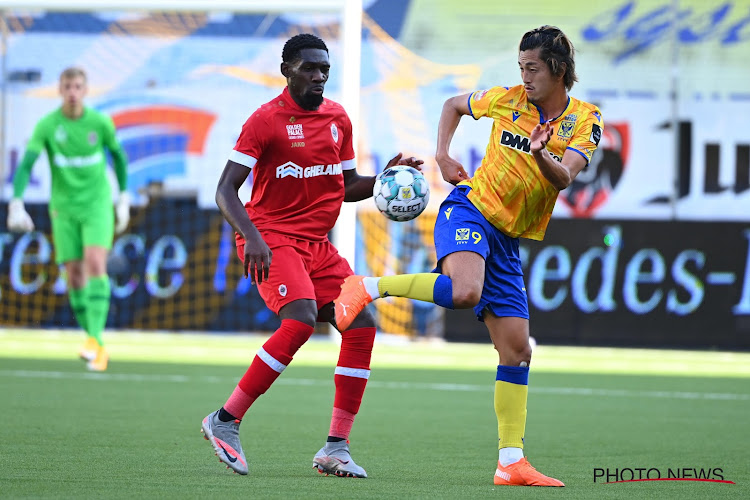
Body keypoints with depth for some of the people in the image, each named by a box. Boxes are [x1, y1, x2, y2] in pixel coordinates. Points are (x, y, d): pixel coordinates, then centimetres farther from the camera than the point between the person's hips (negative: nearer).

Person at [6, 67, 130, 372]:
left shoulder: (100, 123, -6)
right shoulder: (47, 126, -9)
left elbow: (119, 156, 11)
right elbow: (25, 166, -15)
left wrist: (123, 199, 13)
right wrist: (16, 205, -27)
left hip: (97, 204, -1)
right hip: (64, 208, 1)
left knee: (96, 264, -20)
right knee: (75, 275, 1)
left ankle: (94, 339, -24)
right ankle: (96, 347, 14)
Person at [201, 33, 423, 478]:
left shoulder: (338, 119, 11)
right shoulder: (267, 120, -9)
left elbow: (346, 187, 21)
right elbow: (226, 190, -13)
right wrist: (251, 237, -29)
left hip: (317, 243, 7)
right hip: (272, 237, -7)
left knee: (362, 326, -7)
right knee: (300, 321, -27)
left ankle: (337, 449, -2)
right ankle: (225, 422, -16)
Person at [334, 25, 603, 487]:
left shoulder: (586, 121, -1)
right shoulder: (508, 100, 0)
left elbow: (564, 178, -18)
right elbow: (454, 105, 19)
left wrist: (542, 156, -38)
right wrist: (443, 156, 6)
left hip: (508, 238, 3)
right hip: (469, 210, -3)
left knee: (517, 349, 0)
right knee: (464, 291, -37)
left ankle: (511, 464, 3)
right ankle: (369, 288, -22)